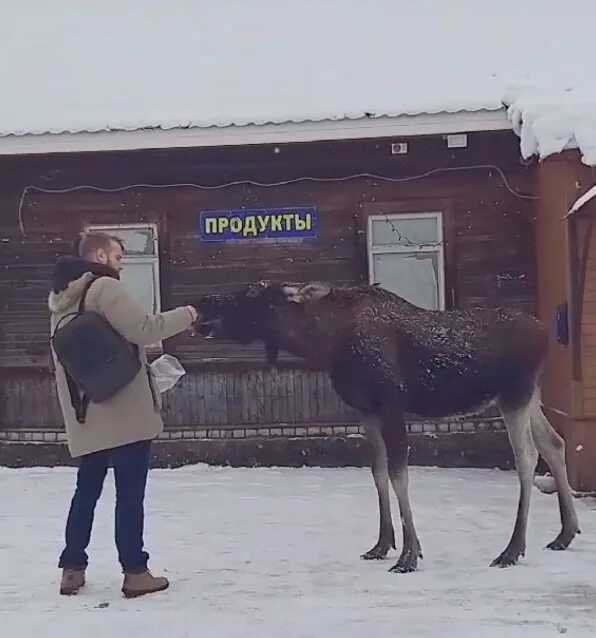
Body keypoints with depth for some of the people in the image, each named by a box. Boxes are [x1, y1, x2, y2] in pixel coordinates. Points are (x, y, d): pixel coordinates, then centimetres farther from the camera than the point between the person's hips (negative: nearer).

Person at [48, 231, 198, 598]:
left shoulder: (62, 300, 16)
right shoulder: (104, 288, -11)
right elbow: (142, 329, -20)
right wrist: (186, 316, -7)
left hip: (87, 417, 8)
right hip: (125, 412, -8)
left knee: (87, 490, 15)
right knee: (130, 493, -2)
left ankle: (72, 568, 17)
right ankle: (135, 572, 2)